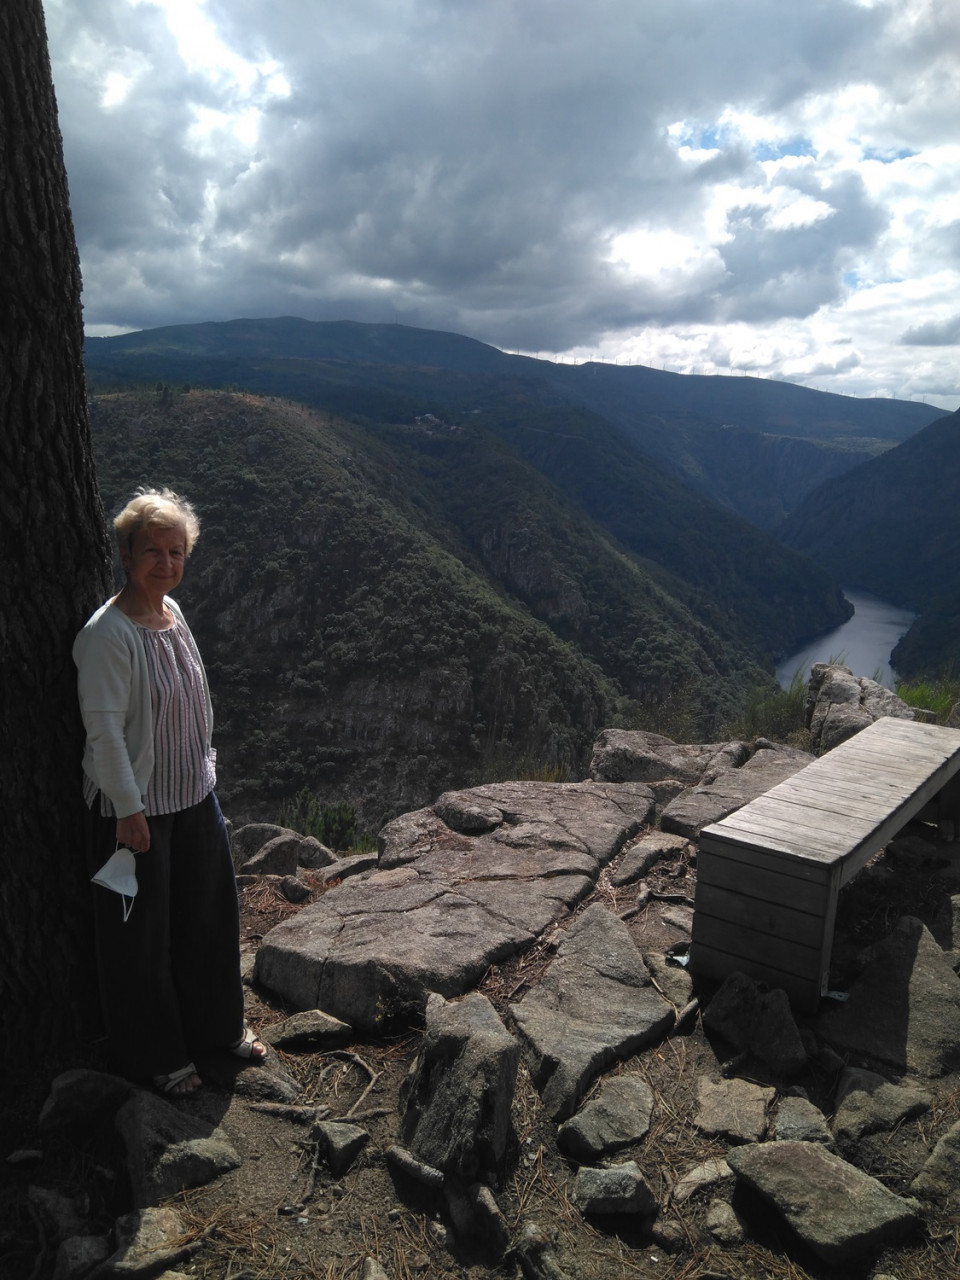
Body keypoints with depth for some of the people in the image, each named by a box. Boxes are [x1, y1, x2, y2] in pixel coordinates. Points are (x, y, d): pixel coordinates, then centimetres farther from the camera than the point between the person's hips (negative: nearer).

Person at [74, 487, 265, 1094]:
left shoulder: (173, 612, 3)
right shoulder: (108, 634, -22)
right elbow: (104, 730, -22)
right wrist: (129, 811, -19)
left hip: (194, 794, 8)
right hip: (136, 807, -8)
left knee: (210, 914, 21)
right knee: (142, 934, 10)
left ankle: (218, 1025, 43)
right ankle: (155, 1056, 32)